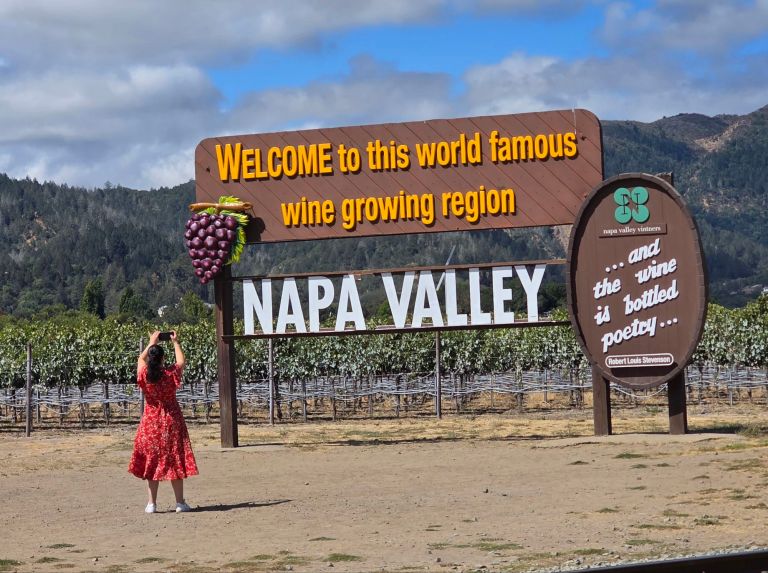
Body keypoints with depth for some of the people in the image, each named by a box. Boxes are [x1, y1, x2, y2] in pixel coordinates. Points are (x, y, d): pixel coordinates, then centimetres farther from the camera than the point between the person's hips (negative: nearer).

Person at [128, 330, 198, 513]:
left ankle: (152, 503, 9)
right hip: (171, 422, -1)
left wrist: (151, 343, 24)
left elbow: (141, 359, 13)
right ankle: (180, 502, 7)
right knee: (174, 460, 4)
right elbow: (181, 361, 8)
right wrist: (176, 342, 20)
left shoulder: (144, 375, -10)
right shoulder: (171, 375, -14)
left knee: (151, 461, 9)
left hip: (150, 422, 1)